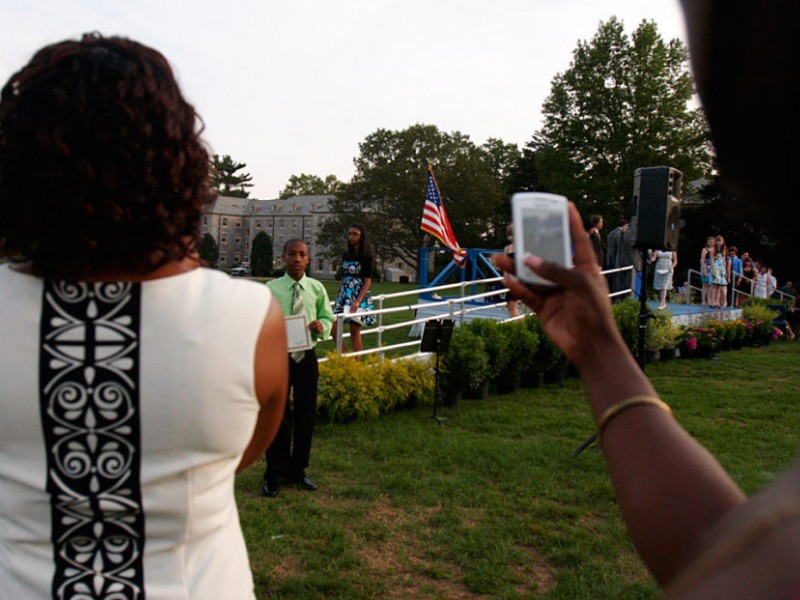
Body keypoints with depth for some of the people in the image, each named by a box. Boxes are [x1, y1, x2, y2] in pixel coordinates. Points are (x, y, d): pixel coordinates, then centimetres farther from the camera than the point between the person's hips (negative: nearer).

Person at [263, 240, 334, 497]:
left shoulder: (317, 289, 2)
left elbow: (328, 317, 9)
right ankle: (275, 473, 19)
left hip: (307, 356, 3)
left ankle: (298, 469, 29)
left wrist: (321, 326, -13)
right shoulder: (271, 289, -5)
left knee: (306, 415, 12)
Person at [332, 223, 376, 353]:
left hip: (359, 295, -6)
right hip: (344, 293, 6)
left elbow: (368, 281, -11)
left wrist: (358, 301, -20)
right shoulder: (346, 255, 12)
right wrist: (338, 296, 16)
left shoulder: (366, 256, -5)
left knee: (355, 331, -2)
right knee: (334, 328, -3)